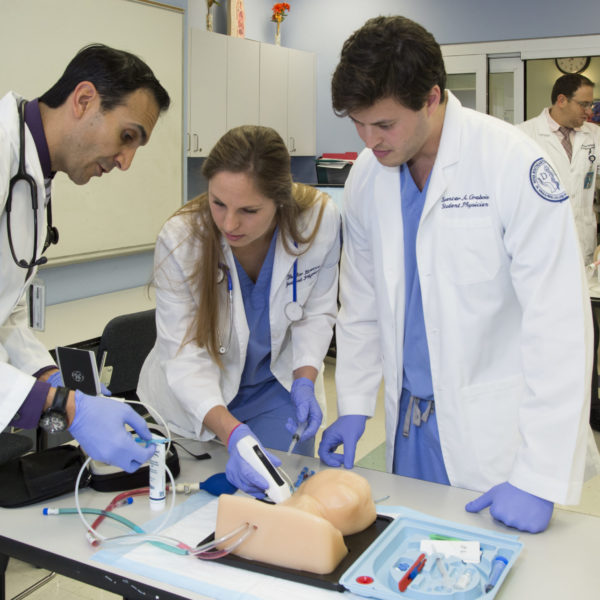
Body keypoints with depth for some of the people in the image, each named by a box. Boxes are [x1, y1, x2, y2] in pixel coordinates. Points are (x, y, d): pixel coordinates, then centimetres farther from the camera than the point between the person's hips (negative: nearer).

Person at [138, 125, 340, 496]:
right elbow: (183, 355, -28)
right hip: (192, 402, -1)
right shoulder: (179, 239, -27)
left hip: (276, 389, 1)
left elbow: (317, 312, -5)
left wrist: (305, 381, -20)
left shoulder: (320, 218, -22)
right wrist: (233, 433, -42)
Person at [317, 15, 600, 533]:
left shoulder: (512, 164, -18)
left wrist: (538, 479, -21)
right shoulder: (367, 176, 0)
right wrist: (354, 408, 5)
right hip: (410, 419, 5)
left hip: (495, 431, -4)